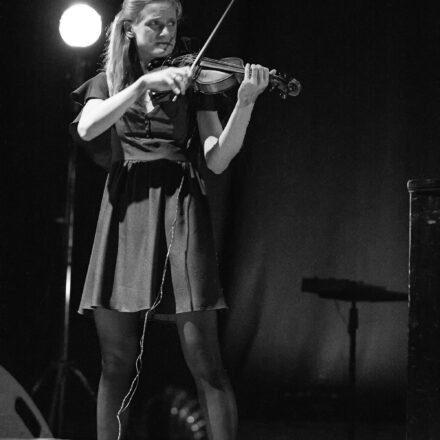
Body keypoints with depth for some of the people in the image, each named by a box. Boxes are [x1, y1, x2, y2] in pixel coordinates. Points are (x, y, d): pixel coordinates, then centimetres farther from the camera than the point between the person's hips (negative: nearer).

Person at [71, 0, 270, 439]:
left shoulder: (192, 83, 11)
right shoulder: (107, 82, 14)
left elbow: (217, 160, -1)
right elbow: (87, 129, -8)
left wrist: (244, 103, -16)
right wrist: (145, 83, -16)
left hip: (180, 211, -1)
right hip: (123, 214, 1)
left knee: (204, 361, -8)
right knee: (116, 364, 1)